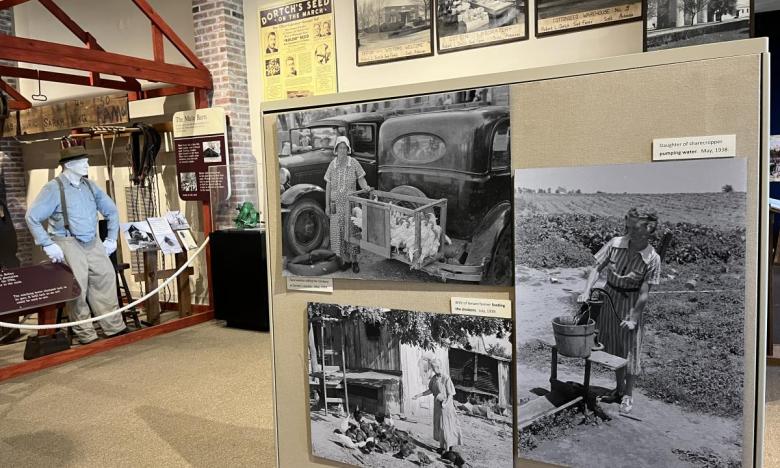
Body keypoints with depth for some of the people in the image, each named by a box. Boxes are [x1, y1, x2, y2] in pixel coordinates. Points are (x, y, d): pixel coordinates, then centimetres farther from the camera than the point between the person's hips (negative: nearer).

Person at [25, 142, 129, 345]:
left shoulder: (90, 186, 8)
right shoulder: (53, 188, -9)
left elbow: (111, 211, 17)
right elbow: (32, 217, -10)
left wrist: (111, 239, 12)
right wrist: (48, 245, -13)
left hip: (93, 243, 6)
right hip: (68, 244, -5)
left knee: (106, 279, 4)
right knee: (78, 289, -5)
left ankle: (115, 327, 14)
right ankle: (86, 335, 8)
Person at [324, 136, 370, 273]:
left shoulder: (354, 163, -4)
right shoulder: (332, 165, 2)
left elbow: (361, 180, 0)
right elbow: (328, 186, 5)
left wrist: (366, 187, -23)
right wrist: (327, 205, 4)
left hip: (350, 202, -2)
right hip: (336, 203, 2)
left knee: (351, 230, 0)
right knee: (339, 231, 5)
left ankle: (354, 260, 10)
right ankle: (345, 259, 18)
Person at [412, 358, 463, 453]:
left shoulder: (446, 379, -21)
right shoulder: (433, 378, -1)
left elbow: (450, 394, -16)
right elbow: (431, 390, 11)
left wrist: (445, 404, -29)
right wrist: (419, 395, 7)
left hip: (446, 405, -7)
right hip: (437, 404, 7)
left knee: (445, 426, 2)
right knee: (438, 425, 14)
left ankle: (447, 448, 16)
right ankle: (442, 446, 30)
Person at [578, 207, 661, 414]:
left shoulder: (652, 258, -17)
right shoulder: (615, 244, -11)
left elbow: (644, 292, -15)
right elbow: (597, 268, -7)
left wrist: (633, 318, -14)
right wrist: (587, 291, -20)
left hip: (631, 302, -3)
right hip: (609, 298, 3)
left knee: (630, 348, 6)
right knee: (612, 345, 16)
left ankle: (628, 395, 25)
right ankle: (619, 387, 36)